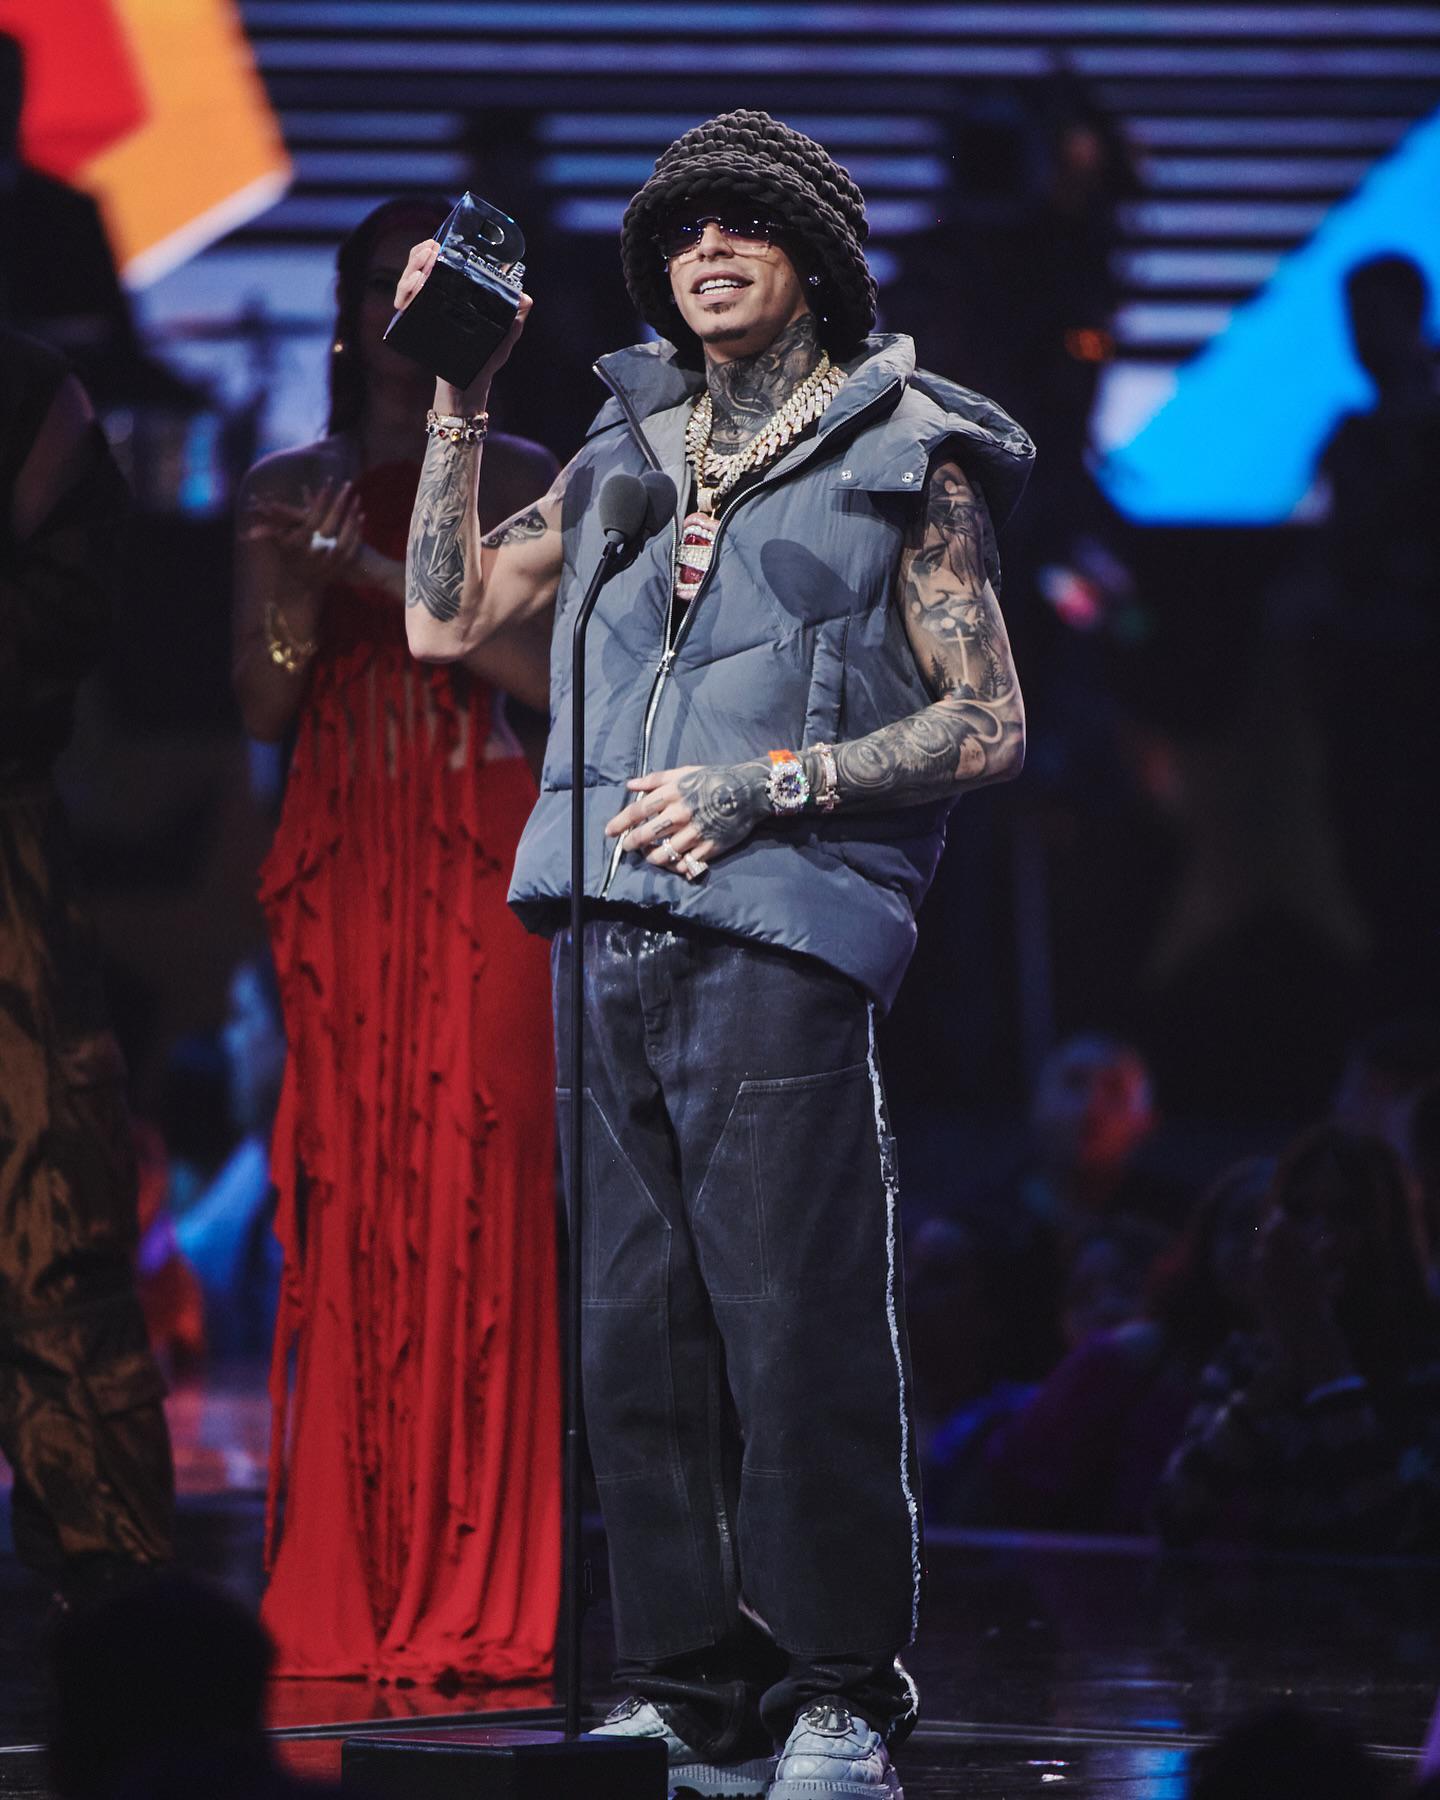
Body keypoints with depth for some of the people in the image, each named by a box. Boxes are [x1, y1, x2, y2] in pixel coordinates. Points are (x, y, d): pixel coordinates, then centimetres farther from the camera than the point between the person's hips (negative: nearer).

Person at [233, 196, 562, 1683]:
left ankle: (479, 1599, -7)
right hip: (344, 878, 1)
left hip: (486, 884, -1)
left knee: (479, 1212, -8)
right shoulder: (291, 489, 13)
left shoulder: (522, 484, 9)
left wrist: (387, 578, -13)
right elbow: (265, 708, 8)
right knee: (347, 1215, -5)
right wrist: (306, 582, -10)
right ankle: (346, 1598, -3)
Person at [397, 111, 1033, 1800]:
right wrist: (457, 402, 13)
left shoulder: (901, 457, 4)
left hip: (774, 942, -6)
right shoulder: (629, 448, 19)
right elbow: (448, 619, 18)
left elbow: (986, 723, 0)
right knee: (637, 1341, 5)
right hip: (612, 945, 6)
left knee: (799, 1338, -9)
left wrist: (764, 787, -9)